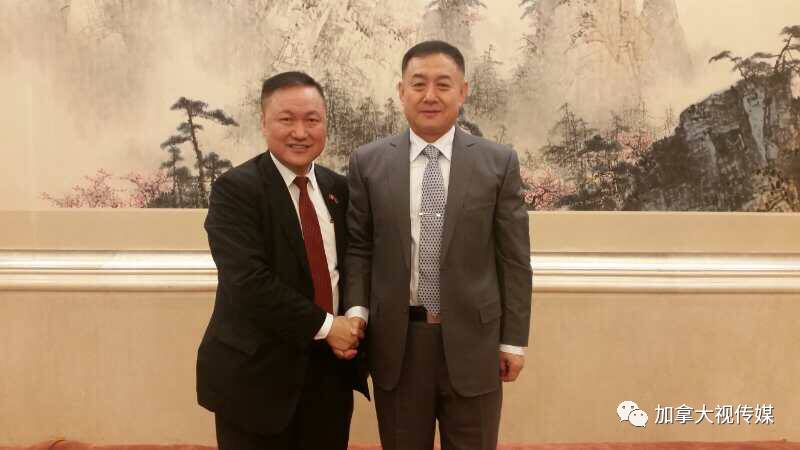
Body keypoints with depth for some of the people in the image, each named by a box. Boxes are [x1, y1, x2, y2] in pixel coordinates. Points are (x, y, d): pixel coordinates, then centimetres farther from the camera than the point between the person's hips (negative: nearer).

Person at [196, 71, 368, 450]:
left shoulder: (338, 188, 6)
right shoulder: (234, 188, -12)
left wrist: (355, 317, -8)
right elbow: (248, 281, -21)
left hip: (330, 369, 5)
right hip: (257, 374, -5)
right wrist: (325, 325, -17)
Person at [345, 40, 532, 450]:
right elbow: (357, 248, 4)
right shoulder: (368, 162, 1)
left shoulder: (499, 163, -1)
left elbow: (514, 258, 1)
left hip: (471, 339, 0)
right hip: (395, 342, 1)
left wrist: (514, 339, 0)